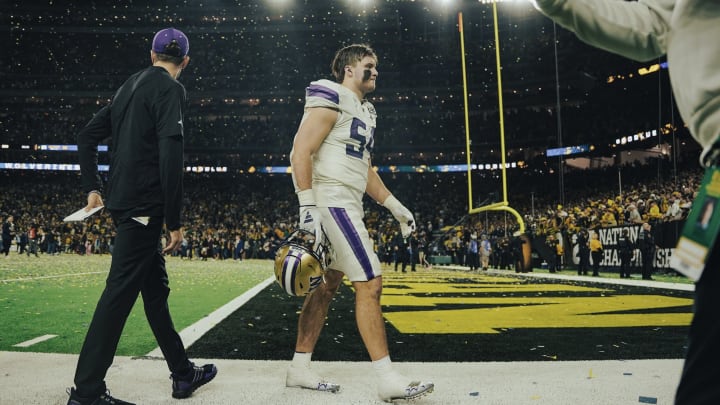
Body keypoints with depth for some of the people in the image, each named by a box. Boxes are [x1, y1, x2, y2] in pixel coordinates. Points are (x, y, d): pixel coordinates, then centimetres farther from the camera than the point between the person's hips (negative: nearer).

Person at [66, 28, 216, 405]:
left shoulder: (130, 85, 19)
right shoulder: (170, 89, -8)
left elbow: (87, 136, 21)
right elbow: (170, 155, -19)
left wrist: (92, 188, 21)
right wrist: (175, 222, -16)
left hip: (121, 203, 9)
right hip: (144, 206, -9)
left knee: (156, 288, 13)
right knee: (120, 292, -7)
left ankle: (183, 374, 24)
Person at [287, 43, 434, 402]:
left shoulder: (362, 111, 21)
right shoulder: (331, 101, -8)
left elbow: (364, 169, 24)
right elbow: (301, 152, -16)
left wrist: (396, 208, 21)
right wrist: (308, 207, -24)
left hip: (348, 205, 10)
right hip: (332, 201, -10)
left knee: (326, 286, 11)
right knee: (369, 282, -11)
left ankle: (300, 368, 21)